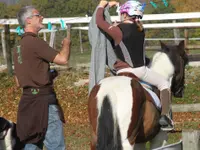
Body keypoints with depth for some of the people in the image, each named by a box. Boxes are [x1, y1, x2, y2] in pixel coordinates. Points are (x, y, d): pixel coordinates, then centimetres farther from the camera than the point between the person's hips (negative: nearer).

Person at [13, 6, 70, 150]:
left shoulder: (19, 47, 15)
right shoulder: (35, 42, -14)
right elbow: (63, 59, -19)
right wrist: (67, 43, 1)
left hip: (28, 99, 9)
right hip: (43, 100, -9)